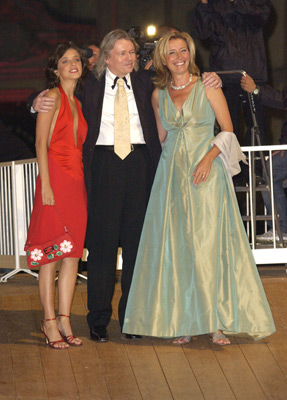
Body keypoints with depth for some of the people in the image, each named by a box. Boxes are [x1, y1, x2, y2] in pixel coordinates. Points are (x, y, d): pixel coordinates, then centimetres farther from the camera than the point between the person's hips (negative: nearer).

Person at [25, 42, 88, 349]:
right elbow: (41, 144, -7)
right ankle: (49, 321, 2)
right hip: (55, 177, -7)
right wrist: (46, 185, -15)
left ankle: (64, 319, 10)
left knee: (73, 254, 5)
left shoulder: (77, 103, 19)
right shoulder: (52, 96, -2)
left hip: (77, 180, 7)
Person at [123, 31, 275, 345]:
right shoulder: (159, 95, 11)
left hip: (206, 170, -3)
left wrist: (208, 157, -15)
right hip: (172, 174, 3)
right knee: (175, 245, 0)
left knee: (209, 244, -7)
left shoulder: (207, 87, 1)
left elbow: (228, 131, -1)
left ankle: (218, 321, -3)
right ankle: (184, 322, 6)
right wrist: (168, 163, 9)